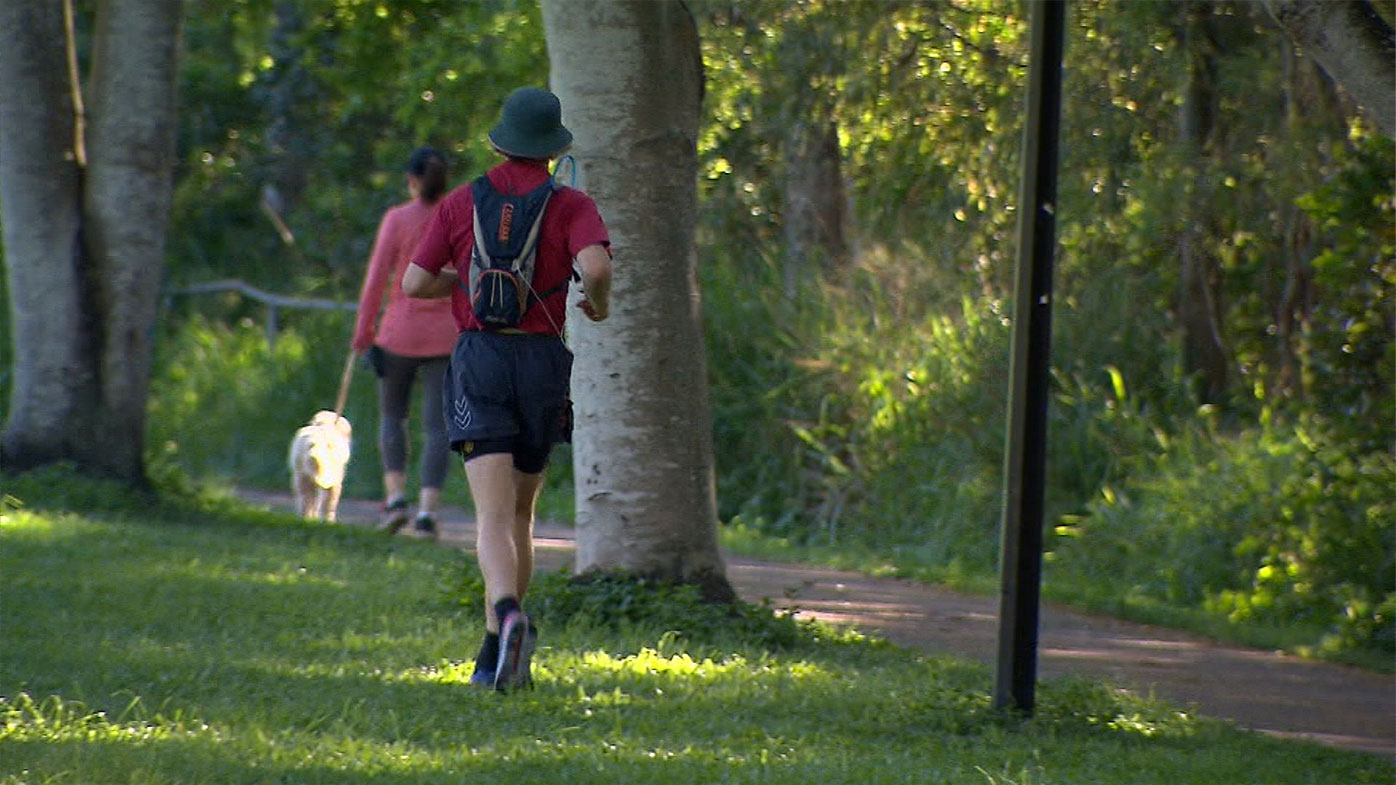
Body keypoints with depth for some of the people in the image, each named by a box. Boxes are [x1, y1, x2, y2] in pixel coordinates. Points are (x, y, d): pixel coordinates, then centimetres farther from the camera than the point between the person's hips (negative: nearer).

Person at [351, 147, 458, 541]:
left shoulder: (397, 219, -6)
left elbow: (376, 279, -9)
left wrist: (363, 336, -3)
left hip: (400, 332, -1)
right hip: (446, 337, 1)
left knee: (392, 415, 18)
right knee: (437, 426, 2)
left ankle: (395, 495, 4)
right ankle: (428, 509, -12)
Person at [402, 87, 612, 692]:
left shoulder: (462, 203, 5)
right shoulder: (573, 206, 0)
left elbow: (414, 284, 4)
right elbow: (596, 265, -20)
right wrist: (600, 303, 3)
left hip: (479, 359, -1)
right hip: (543, 364, 1)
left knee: (494, 516, -13)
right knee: (519, 510, 18)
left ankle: (508, 615, -42)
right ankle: (496, 653, 17)